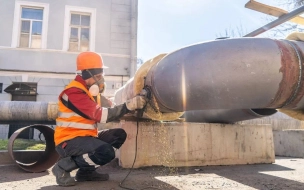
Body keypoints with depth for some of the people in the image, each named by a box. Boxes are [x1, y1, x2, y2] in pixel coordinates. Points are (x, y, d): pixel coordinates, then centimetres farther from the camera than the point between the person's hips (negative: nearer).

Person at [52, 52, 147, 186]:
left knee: (119, 134, 3)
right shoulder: (74, 92, -20)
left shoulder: (88, 89, 13)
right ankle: (63, 167, -7)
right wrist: (129, 105, -30)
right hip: (69, 141, -10)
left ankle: (86, 171, 7)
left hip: (85, 136, 10)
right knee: (106, 152, -31)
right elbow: (101, 115, -28)